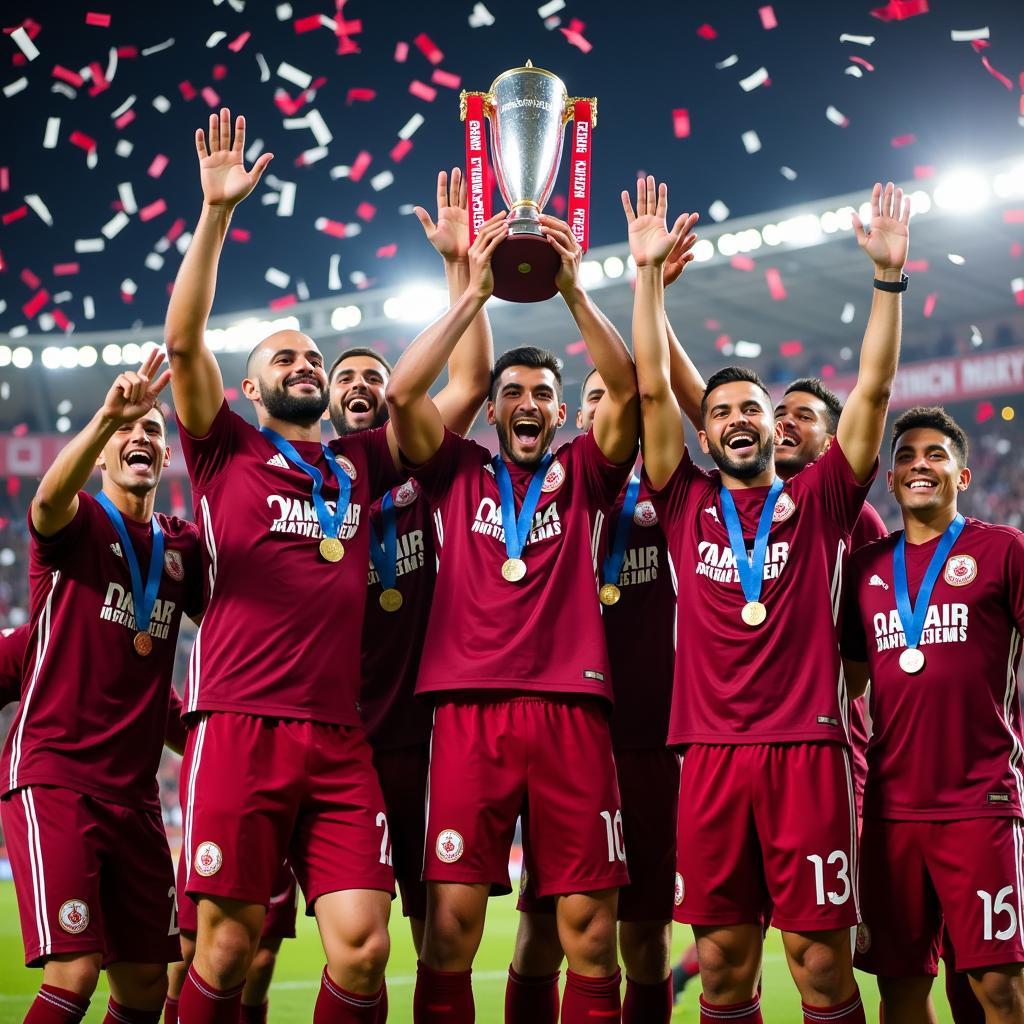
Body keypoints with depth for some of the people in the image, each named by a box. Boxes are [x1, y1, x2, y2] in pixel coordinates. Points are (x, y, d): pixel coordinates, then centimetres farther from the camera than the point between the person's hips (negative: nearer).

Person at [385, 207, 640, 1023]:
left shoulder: (583, 474, 15)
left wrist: (574, 289, -5)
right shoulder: (458, 472, 15)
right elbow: (403, 392, 1)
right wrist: (476, 291, -1)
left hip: (570, 708, 1)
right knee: (451, 923, -6)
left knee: (590, 930, -1)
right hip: (469, 707, 0)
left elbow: (626, 390, 2)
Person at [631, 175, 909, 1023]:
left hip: (807, 747, -1)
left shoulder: (817, 500, 11)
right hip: (711, 751, 1)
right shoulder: (688, 504, 13)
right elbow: (652, 387, 7)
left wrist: (889, 276, -2)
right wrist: (650, 273, 3)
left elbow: (874, 389, 4)